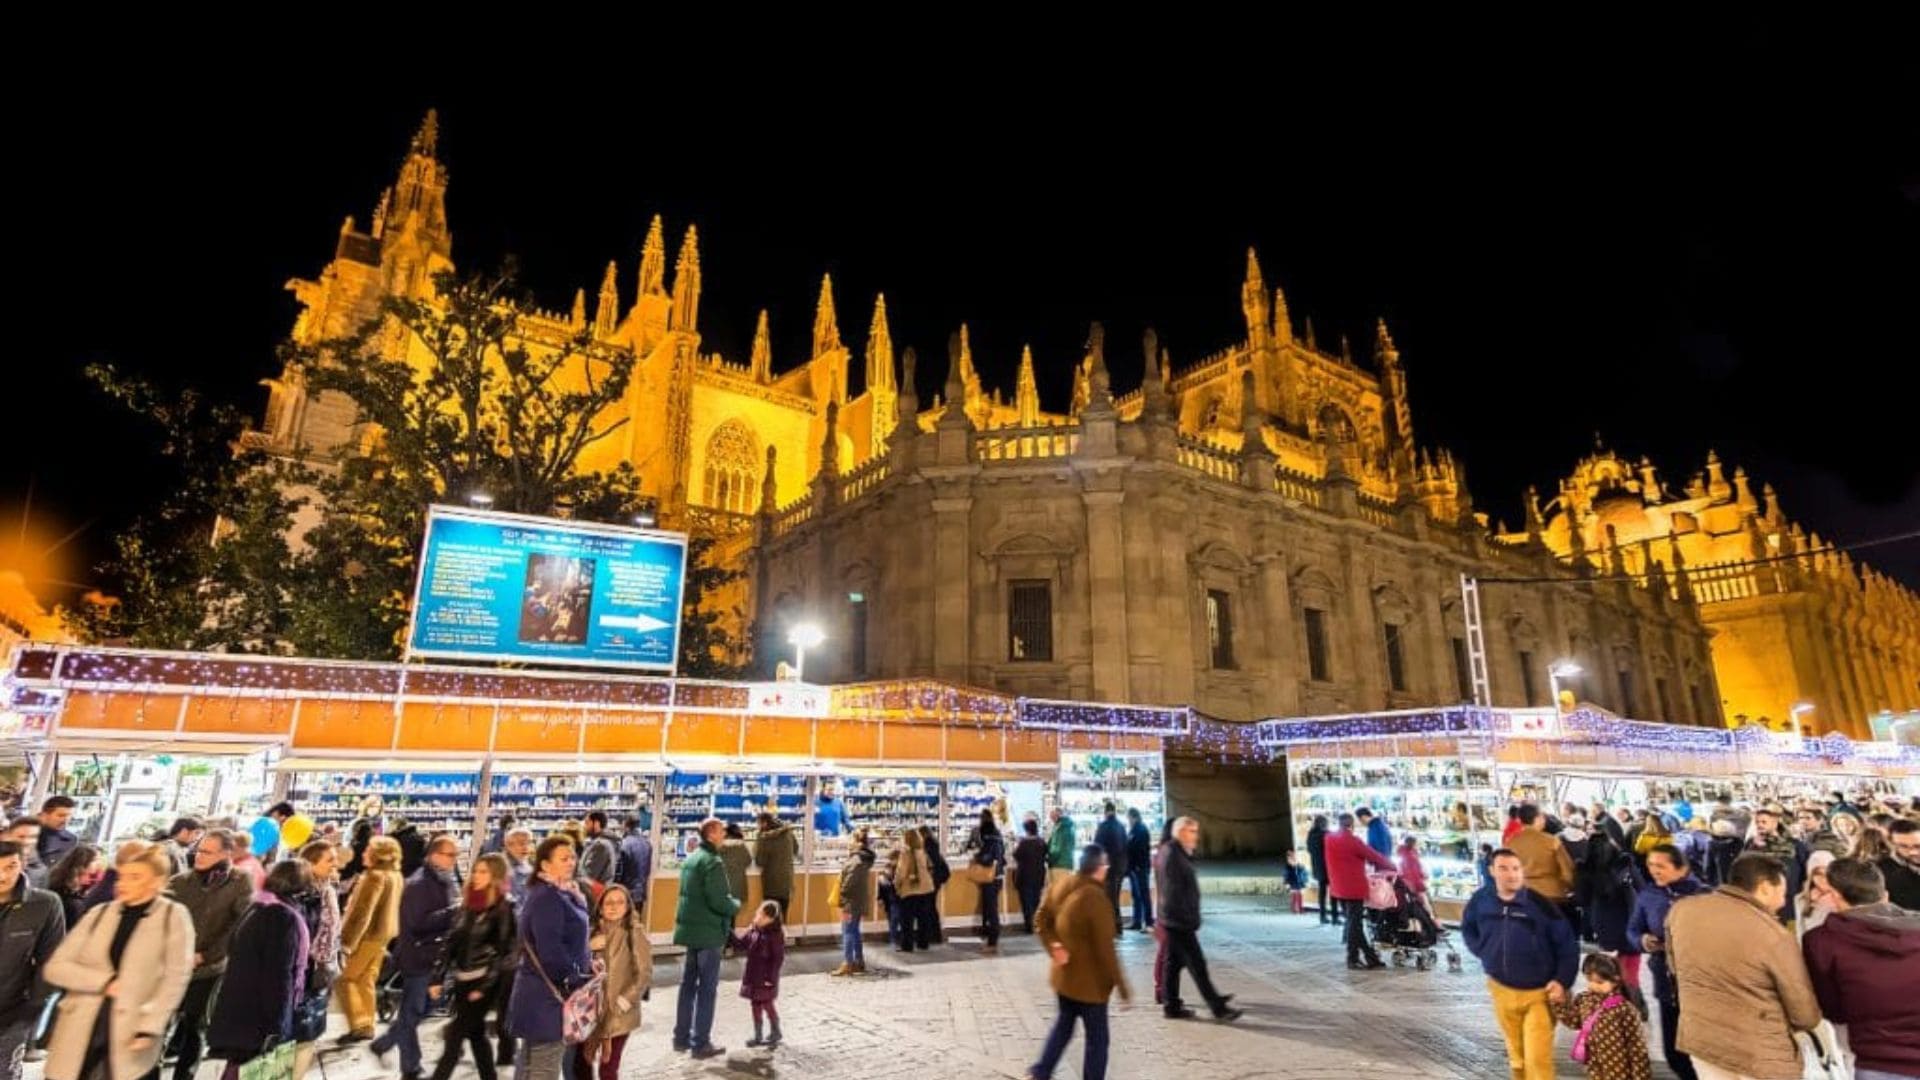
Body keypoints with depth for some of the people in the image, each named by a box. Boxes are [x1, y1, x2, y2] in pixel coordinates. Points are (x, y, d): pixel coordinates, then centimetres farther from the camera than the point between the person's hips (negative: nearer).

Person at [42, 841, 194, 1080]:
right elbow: (54, 967, 4)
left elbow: (175, 979, -8)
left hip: (131, 1035, -3)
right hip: (80, 1032, 4)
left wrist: (148, 1028, -15)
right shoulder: (100, 913, 6)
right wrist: (104, 982, -10)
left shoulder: (173, 917, -5)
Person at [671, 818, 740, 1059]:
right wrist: (736, 905, -3)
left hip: (689, 928, 9)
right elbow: (718, 902, -23)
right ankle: (700, 1043, 6)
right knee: (707, 988, 1)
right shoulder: (712, 862, -19)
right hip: (708, 931, -9)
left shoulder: (690, 859, 10)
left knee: (688, 984, 16)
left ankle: (682, 1037, 25)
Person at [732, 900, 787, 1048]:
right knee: (756, 1004, 13)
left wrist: (771, 977, -18)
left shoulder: (776, 935, -17)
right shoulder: (753, 930, 3)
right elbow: (741, 945, 5)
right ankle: (758, 1036, 25)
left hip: (766, 977, -7)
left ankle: (775, 1034, 23)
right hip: (753, 976, 7)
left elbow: (778, 958, -16)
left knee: (767, 1004, 5)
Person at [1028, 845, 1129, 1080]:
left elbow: (1041, 921, 6)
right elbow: (1105, 948, -24)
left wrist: (1054, 946, 0)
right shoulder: (1095, 898, -27)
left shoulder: (1059, 886, -3)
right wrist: (1122, 986, -14)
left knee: (1064, 1023, 27)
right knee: (1097, 1039, 10)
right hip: (1090, 981, -8)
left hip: (1064, 974, 8)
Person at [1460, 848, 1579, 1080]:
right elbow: (1467, 928, 13)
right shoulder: (1481, 901, -8)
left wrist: (1562, 981, -12)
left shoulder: (1541, 904, -17)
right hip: (1502, 990, 3)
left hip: (1539, 993, -3)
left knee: (1538, 1058, -5)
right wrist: (1483, 952, 0)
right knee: (1516, 1057, 18)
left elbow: (1568, 945, -6)